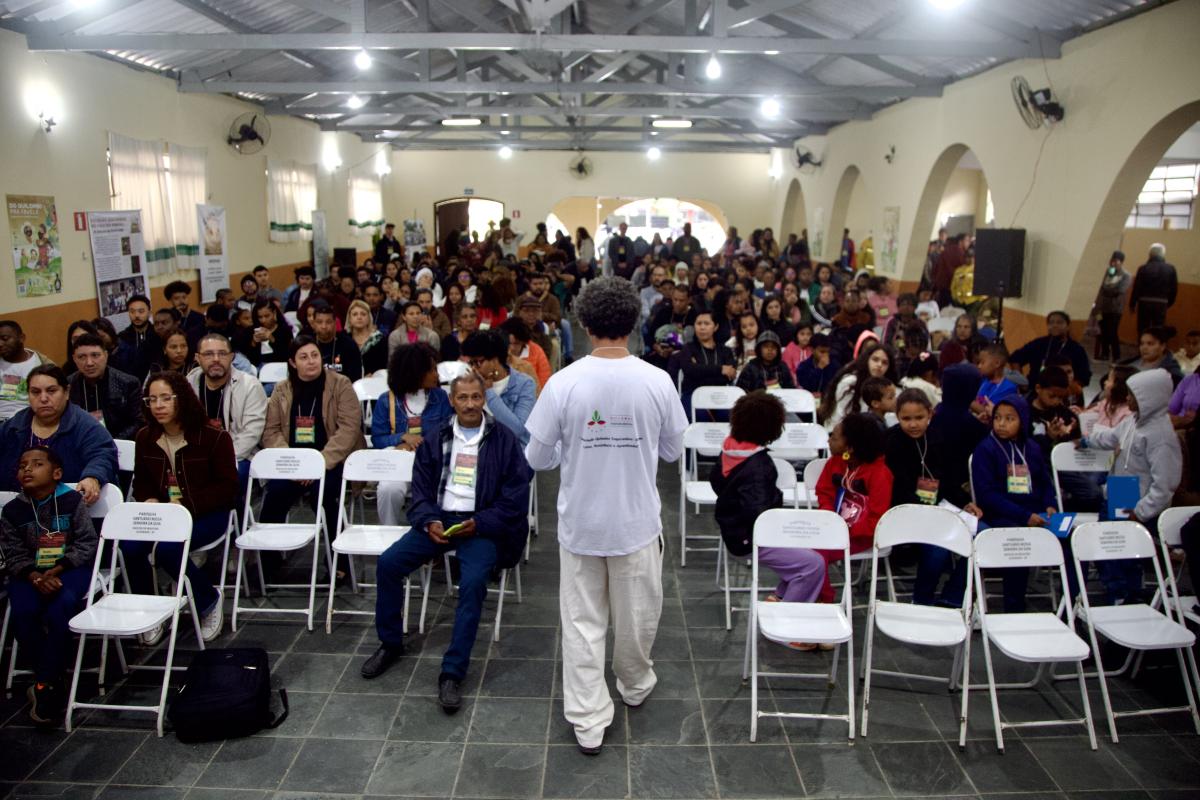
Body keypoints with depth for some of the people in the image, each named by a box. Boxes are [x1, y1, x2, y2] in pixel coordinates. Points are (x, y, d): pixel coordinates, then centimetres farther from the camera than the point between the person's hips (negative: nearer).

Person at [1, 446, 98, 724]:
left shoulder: (72, 501, -6)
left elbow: (86, 544, -5)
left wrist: (56, 571, -16)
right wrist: (36, 577, -17)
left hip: (69, 568, -2)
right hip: (29, 573, 3)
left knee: (58, 610, -29)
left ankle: (44, 684, -14)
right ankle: (53, 680, -6)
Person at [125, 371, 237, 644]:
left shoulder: (214, 437, -9)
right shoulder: (145, 438, 6)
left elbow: (227, 488, -9)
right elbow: (141, 483, 17)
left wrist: (185, 505, -19)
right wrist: (149, 502, -7)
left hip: (207, 515, -4)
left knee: (167, 547, -31)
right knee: (130, 546, -24)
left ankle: (209, 600, -4)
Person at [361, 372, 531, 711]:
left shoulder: (503, 439, 0)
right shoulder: (435, 440, 12)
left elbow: (515, 497, -3)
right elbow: (420, 490, 11)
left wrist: (478, 524, -15)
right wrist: (430, 521, -10)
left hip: (481, 524, -4)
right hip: (438, 519, 4)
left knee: (473, 581, -30)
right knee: (388, 562, -14)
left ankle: (452, 673, -19)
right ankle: (390, 644, 9)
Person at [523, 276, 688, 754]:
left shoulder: (563, 383, -16)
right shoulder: (657, 382, -13)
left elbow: (538, 459, -8)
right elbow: (673, 451, -1)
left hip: (580, 522, -1)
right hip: (637, 521, 1)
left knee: (583, 622, 12)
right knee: (637, 615, 21)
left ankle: (588, 721, 18)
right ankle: (635, 684, 44)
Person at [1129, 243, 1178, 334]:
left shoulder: (1143, 268, -6)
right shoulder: (1170, 269, 1)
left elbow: (1136, 288, -6)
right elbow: (1174, 289, 4)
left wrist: (1132, 304, 3)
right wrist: (1169, 303, 16)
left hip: (1145, 303, -2)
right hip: (1161, 304, 2)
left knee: (1143, 332, 5)